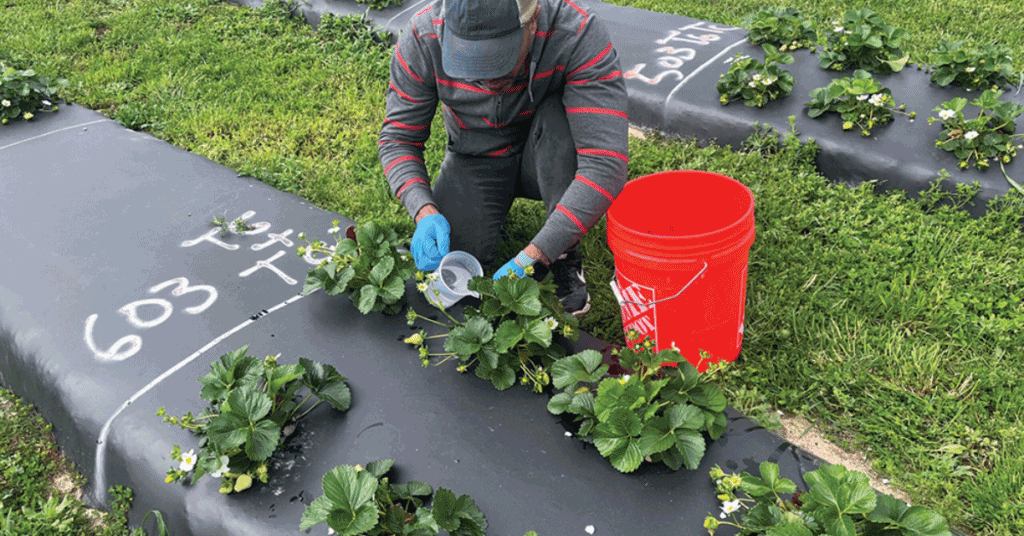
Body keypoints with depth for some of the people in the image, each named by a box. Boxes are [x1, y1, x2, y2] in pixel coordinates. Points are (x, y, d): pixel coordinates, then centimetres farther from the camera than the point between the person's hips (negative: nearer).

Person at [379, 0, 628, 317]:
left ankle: (565, 259, -17)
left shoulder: (580, 37, -33)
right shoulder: (422, 39, -25)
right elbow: (398, 138, -13)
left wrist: (530, 259, -44)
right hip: (474, 159, 1)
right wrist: (424, 212, -33)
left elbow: (606, 163, -39)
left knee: (558, 116, -34)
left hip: (547, 161, -1)